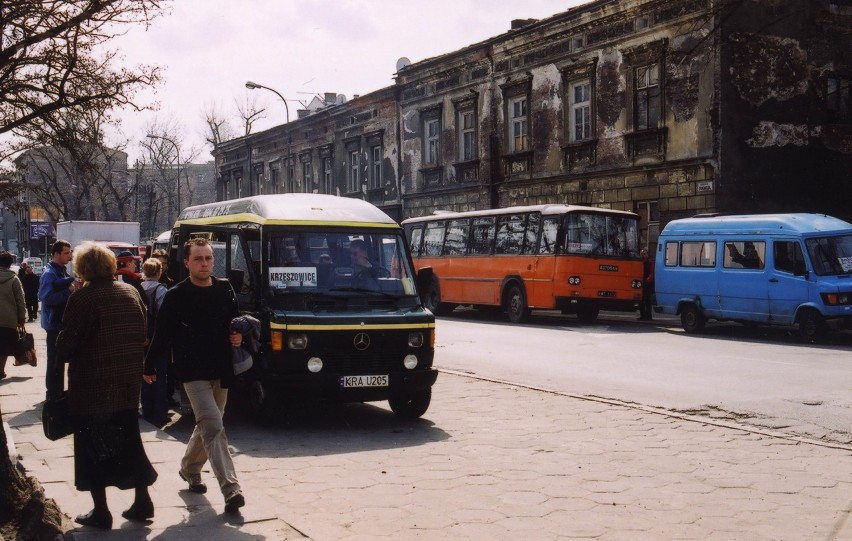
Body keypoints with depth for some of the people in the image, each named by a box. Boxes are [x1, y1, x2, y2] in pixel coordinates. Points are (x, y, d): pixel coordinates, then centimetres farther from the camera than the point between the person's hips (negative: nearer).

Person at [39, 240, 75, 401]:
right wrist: (69, 291, -26)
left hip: (63, 322, 9)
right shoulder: (49, 274, -16)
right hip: (55, 323, -9)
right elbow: (46, 297, -27)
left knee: (60, 359, 16)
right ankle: (52, 396, 6)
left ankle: (58, 393, 26)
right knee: (54, 361, -2)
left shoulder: (62, 272, 12)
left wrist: (73, 287, 2)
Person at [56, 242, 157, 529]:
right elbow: (142, 335, 7)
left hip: (90, 386, -6)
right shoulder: (131, 292, 3)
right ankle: (142, 501, 20)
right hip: (128, 383, 6)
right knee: (129, 441, 18)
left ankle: (100, 511, 9)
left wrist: (65, 351, 4)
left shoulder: (83, 297, -16)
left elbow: (65, 346, -15)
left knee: (91, 446, 6)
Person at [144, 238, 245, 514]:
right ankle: (231, 490, -20)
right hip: (193, 371, -5)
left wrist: (238, 337, -2)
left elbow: (235, 322, 19)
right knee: (213, 426, -16)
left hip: (221, 371, 5)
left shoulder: (225, 290, 5)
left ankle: (189, 469, 41)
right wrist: (149, 367, 4)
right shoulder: (176, 296, -7)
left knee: (206, 425, 17)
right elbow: (162, 335, -2)